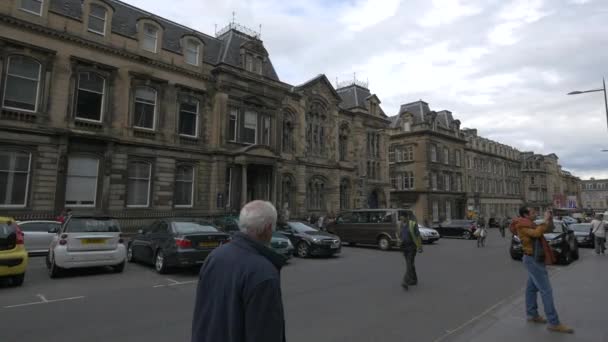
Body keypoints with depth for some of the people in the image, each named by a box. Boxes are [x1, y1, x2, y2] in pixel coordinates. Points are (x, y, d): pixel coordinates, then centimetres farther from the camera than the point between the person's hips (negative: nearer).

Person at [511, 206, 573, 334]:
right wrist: (546, 220, -24)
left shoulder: (528, 224, 12)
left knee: (532, 288, 15)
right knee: (546, 290, -8)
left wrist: (549, 220, 2)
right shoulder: (522, 226, -19)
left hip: (534, 259, 10)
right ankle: (554, 323, -3)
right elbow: (537, 233, -34)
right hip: (533, 260, -10)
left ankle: (532, 315, 25)